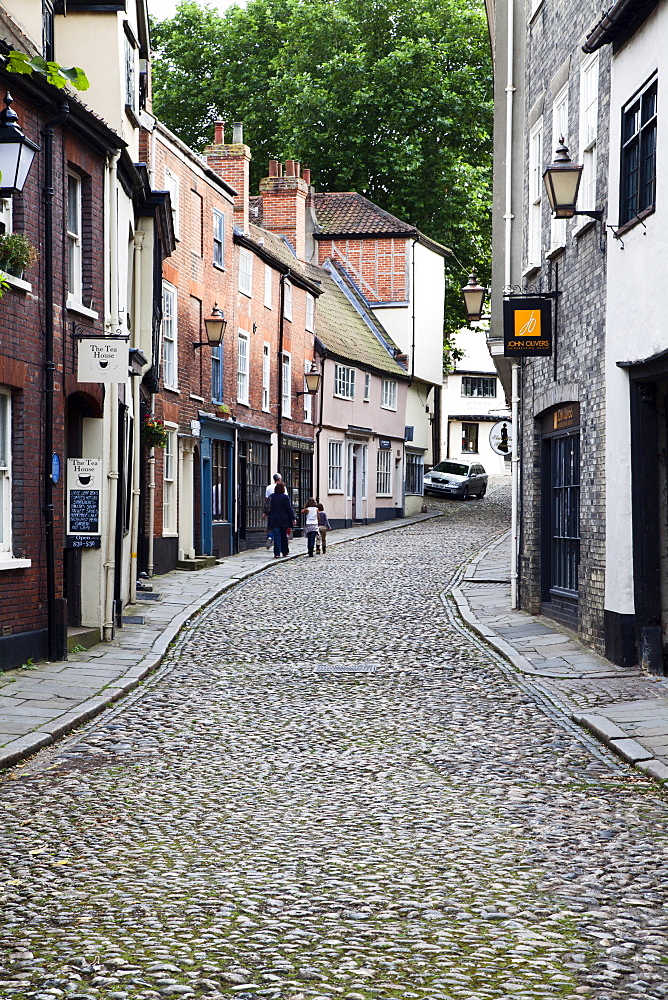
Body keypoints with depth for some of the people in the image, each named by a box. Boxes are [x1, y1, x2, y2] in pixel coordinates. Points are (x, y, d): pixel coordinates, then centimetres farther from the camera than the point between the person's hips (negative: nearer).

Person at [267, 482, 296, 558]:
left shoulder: (272, 496, -1)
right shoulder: (285, 497, -7)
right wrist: (293, 518, -5)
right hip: (284, 520, 0)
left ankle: (277, 553, -11)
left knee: (276, 536, -2)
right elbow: (289, 508, -8)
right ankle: (284, 552, 22)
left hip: (274, 519, 0)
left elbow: (269, 508, 8)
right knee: (284, 536, 14)